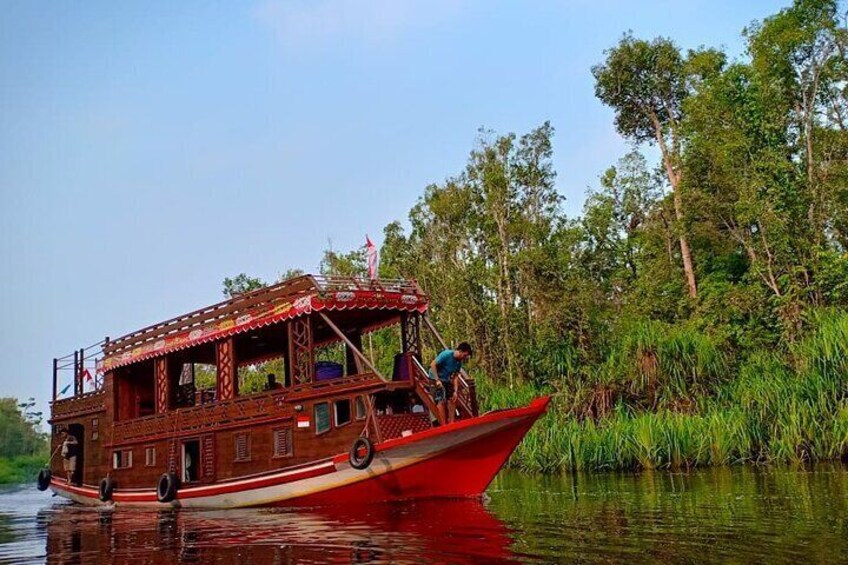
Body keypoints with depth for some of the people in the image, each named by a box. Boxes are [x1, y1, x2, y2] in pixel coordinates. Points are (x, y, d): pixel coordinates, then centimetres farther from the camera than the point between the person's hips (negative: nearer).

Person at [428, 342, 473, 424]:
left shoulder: (459, 362, -4)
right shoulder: (446, 354, -25)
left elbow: (455, 376, -1)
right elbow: (433, 364, -24)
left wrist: (455, 391, -9)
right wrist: (437, 380, -28)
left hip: (446, 380, 7)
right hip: (436, 379, -7)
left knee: (452, 400, 2)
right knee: (441, 401, -14)